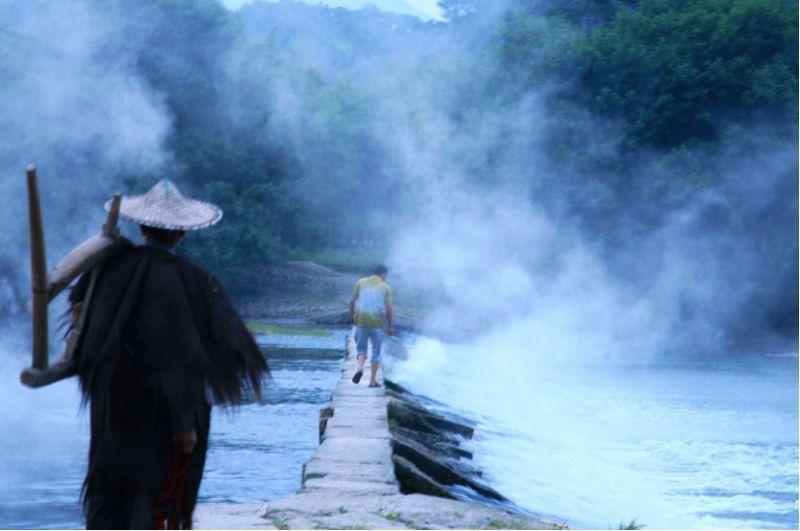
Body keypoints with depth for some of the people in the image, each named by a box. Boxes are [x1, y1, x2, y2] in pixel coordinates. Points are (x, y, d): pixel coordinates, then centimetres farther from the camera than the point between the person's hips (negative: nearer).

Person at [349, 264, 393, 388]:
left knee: (361, 348, 15)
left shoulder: (361, 282, 5)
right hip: (377, 323, -1)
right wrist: (389, 326, 5)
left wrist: (352, 315, 19)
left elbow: (352, 301, 3)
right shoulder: (386, 287, 1)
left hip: (361, 322, 1)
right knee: (376, 352, 9)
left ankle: (360, 367, -14)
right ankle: (372, 381, 9)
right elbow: (388, 308, -4)